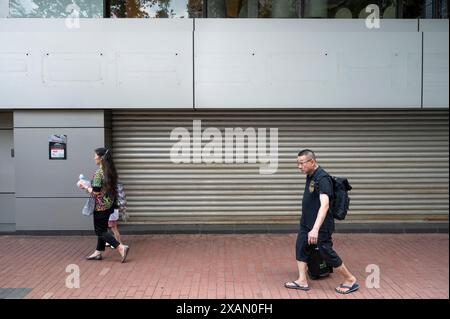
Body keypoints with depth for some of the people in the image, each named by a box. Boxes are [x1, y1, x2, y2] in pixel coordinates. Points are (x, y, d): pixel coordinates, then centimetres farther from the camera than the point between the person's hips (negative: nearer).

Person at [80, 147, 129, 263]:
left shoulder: (98, 173, -20)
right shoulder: (110, 171, 6)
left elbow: (96, 191, -22)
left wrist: (86, 187, -5)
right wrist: (90, 187, 16)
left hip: (101, 206, -9)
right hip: (109, 204, 9)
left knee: (100, 231, 0)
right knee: (102, 229, 17)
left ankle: (121, 247, -10)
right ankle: (98, 252, 26)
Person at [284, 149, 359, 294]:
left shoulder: (322, 178, -24)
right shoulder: (310, 175, 4)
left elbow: (324, 205, -35)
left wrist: (315, 229, -44)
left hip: (321, 226, -9)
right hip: (306, 223, 9)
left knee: (327, 253, 1)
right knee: (300, 248, 9)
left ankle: (350, 280, 19)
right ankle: (302, 281, 20)